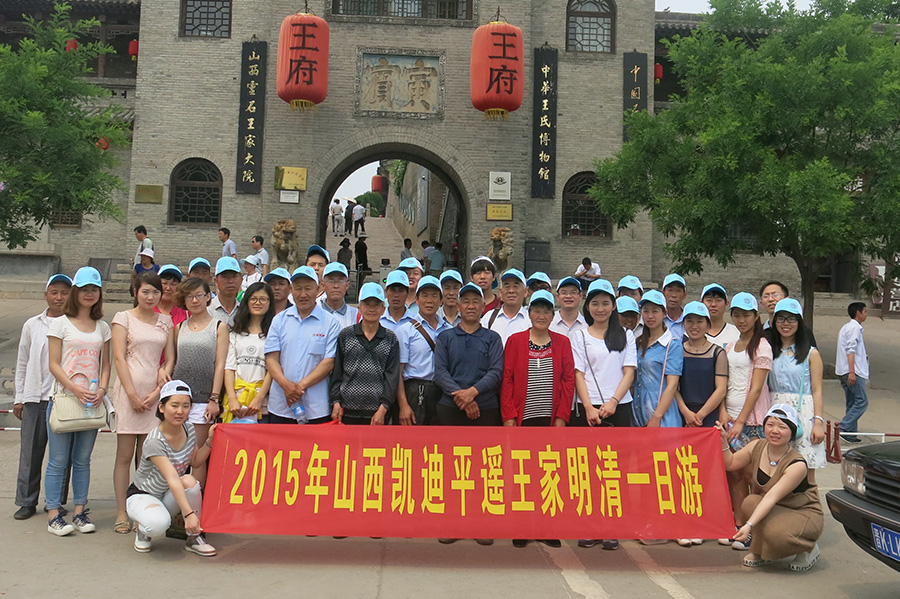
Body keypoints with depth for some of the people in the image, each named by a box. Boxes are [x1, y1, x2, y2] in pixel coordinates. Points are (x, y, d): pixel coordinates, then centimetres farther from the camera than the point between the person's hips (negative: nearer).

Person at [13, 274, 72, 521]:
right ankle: (27, 501, 18)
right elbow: (22, 363, 13)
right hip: (35, 397, 2)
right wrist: (19, 398, 10)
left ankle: (57, 502, 17)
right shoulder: (32, 325, 8)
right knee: (30, 450, 7)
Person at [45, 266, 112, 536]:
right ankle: (53, 515, 7)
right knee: (58, 460, 0)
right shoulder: (60, 323, 1)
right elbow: (54, 364, -4)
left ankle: (79, 512, 14)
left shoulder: (103, 327, 12)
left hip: (92, 400, 3)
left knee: (82, 460, 8)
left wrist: (102, 389, -6)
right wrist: (76, 389, -16)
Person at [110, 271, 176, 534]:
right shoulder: (123, 318, 5)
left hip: (156, 391, 3)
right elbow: (119, 358, -3)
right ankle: (122, 514, 7)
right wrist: (132, 394, -11)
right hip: (129, 389, -3)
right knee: (125, 455, 0)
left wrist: (158, 390, -4)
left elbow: (170, 359, 10)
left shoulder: (166, 321, 13)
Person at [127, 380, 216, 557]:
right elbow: (172, 478, -38)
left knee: (189, 481, -30)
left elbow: (196, 463, 7)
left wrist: (209, 441, -10)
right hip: (143, 495, -5)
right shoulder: (154, 441, -28)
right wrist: (189, 513, -45)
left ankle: (194, 538, -12)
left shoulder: (189, 429, -7)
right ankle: (143, 530, 1)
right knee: (159, 524, -38)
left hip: (170, 496, 6)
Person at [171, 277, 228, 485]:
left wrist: (214, 399, -7)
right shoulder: (180, 328, 15)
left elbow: (220, 365, -1)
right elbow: (173, 360, 20)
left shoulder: (219, 327, 4)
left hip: (203, 398, -3)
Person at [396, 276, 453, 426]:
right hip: (415, 392, -3)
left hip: (443, 393, 3)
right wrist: (403, 405, -11)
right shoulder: (405, 330, 3)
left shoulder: (449, 330, 12)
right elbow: (398, 371, -3)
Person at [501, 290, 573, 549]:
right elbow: (507, 379, 1)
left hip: (551, 419, 1)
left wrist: (562, 416, -4)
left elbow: (568, 380, 4)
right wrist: (508, 416, -6)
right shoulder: (515, 341, 4)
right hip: (523, 418, -1)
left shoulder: (562, 342, 8)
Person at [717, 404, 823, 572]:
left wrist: (749, 525, -39)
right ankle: (761, 553, -1)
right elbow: (730, 464, 6)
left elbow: (771, 497, -33)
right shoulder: (757, 447, -7)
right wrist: (723, 440, -9)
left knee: (777, 534, -35)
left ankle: (808, 549, 2)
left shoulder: (797, 465, -25)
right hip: (772, 510, 5)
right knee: (750, 502, -26)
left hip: (804, 514, -5)